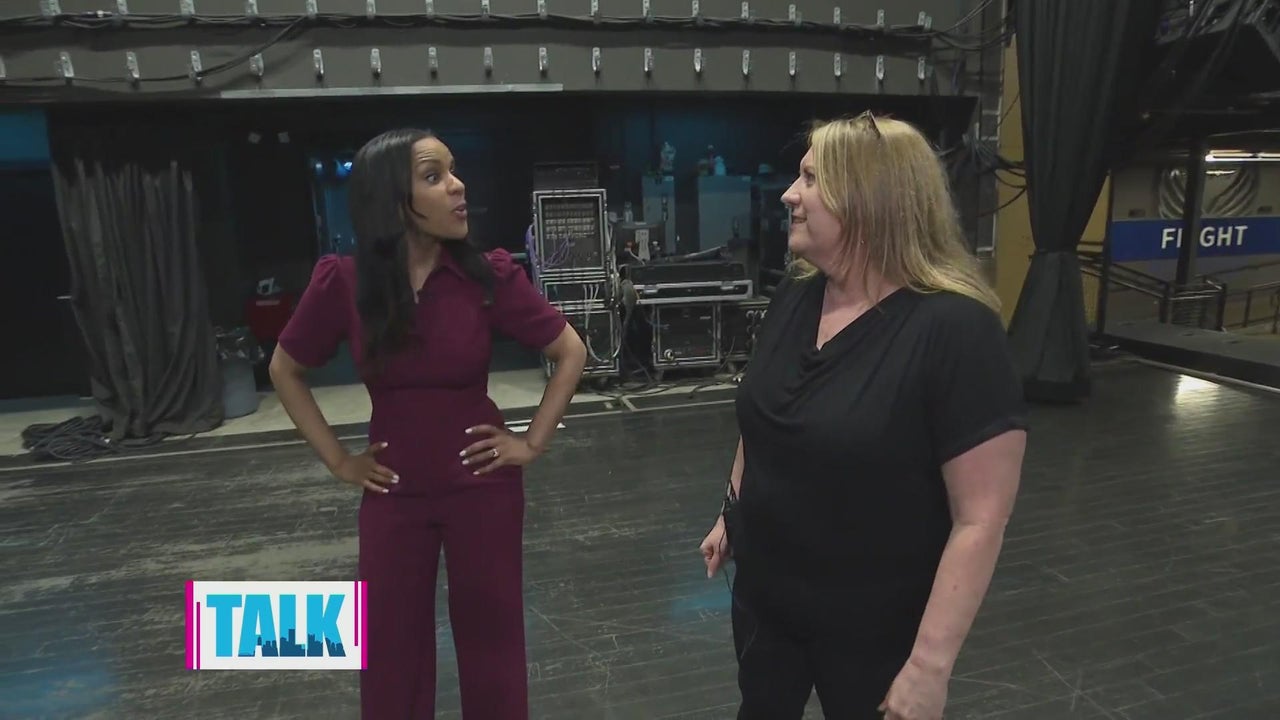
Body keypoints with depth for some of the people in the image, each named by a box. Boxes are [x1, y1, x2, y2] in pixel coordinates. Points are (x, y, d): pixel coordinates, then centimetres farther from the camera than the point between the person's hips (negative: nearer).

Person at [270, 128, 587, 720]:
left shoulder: (489, 274, -12)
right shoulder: (342, 283, -10)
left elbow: (571, 352, -2)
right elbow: (285, 371, 6)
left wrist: (534, 442, -5)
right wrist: (337, 460, 2)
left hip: (483, 485, -1)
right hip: (393, 494, 1)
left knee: (491, 643, 14)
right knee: (392, 653, 15)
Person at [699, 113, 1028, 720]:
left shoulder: (955, 329, -24)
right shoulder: (794, 294, -4)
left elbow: (981, 518, -22)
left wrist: (930, 662, -20)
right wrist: (731, 513, 15)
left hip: (873, 630, -6)